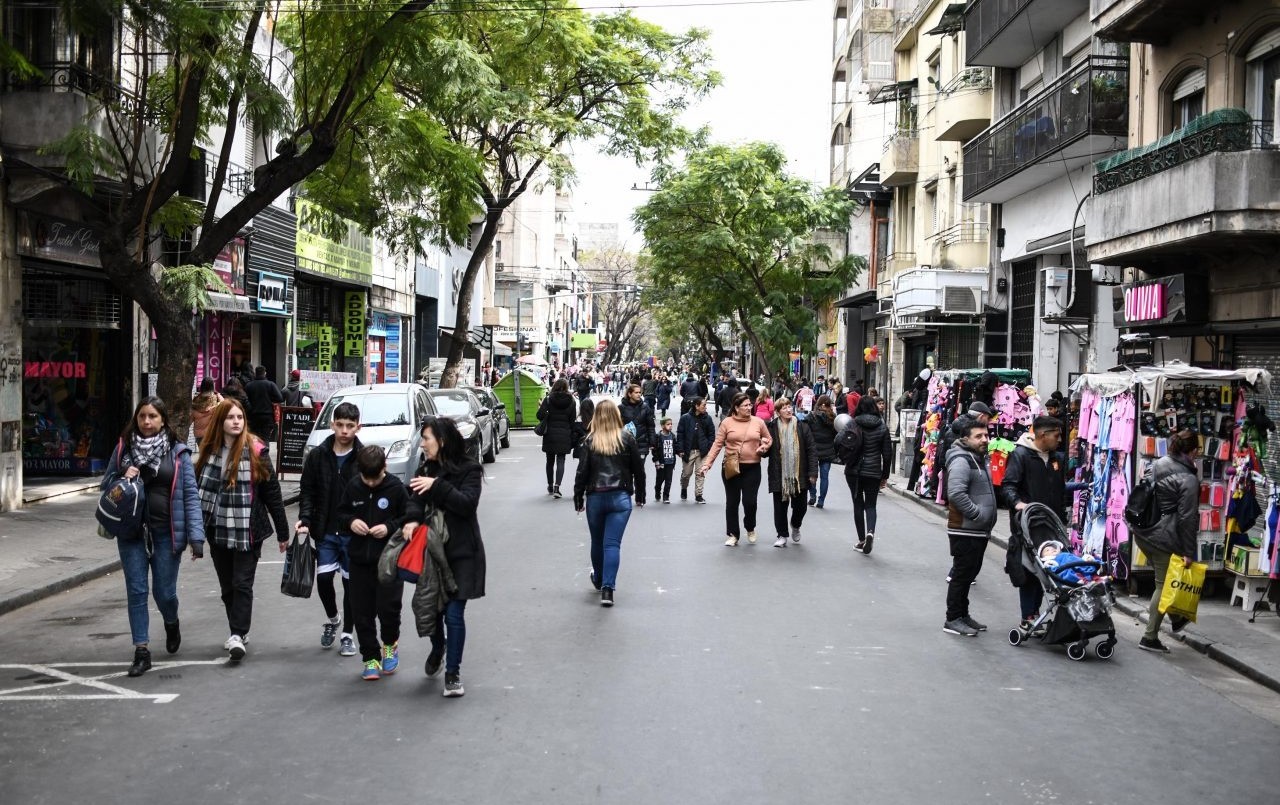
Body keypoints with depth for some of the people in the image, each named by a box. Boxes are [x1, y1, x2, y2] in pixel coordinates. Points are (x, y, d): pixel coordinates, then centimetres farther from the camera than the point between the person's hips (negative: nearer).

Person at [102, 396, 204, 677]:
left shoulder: (177, 452, -1)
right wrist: (123, 478, -10)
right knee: (136, 591, 1)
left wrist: (196, 535, -12)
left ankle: (171, 624, 37)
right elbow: (106, 484, 15)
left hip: (166, 531, -2)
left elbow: (190, 495, -4)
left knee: (164, 591, 3)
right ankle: (142, 651, 9)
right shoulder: (123, 448, 6)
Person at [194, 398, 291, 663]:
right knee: (227, 586, 13)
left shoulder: (255, 451, -7)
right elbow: (198, 490, 7)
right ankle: (239, 632, 25)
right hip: (218, 530, 5)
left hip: (247, 531, -5)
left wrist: (282, 532, -4)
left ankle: (237, 635, -7)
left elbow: (271, 492, -5)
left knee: (242, 584, -6)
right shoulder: (209, 452, 4)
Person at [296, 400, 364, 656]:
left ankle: (347, 633, 21)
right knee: (323, 577, -1)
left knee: (351, 582, 6)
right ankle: (332, 619, 29)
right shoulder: (318, 455, 1)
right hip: (326, 531, 2)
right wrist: (305, 519, -9)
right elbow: (307, 491, 5)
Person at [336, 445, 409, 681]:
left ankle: (390, 644, 24)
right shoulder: (353, 487, 2)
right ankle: (371, 657, 19)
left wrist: (390, 528, -17)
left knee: (388, 607, -6)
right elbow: (340, 514, 13)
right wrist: (350, 522, -8)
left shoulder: (396, 488, -8)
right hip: (360, 561, 4)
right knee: (362, 611, 5)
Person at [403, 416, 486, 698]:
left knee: (454, 613, -6)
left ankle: (453, 672, 7)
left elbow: (468, 503, -19)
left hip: (461, 553, -5)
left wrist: (437, 485, -26)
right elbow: (415, 498, -3)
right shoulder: (426, 470, 8)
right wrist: (412, 518, -23)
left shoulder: (469, 470, -8)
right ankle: (438, 648, 42)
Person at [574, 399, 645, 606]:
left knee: (597, 542, 18)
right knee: (612, 543, -3)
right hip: (620, 497, -1)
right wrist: (639, 489, 19)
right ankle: (607, 589, -12)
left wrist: (578, 498, 5)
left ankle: (599, 580, 38)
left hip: (595, 497, 1)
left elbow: (582, 471, -4)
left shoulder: (590, 440, -4)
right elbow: (638, 467, 3)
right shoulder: (627, 438, -3)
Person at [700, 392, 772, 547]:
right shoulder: (726, 422, -4)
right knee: (732, 502, 7)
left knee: (750, 501, -4)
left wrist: (764, 447, -6)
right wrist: (707, 463, -11)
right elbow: (717, 444, -5)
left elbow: (769, 439, 16)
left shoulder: (758, 422, 2)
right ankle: (733, 535, 19)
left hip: (752, 468, 1)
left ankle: (750, 529, 25)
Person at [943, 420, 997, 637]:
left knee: (969, 573, 15)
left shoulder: (980, 459, 17)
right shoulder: (961, 461, -16)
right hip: (965, 531, -10)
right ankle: (953, 619, 1)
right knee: (962, 574, -5)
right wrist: (977, 514, -22)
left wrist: (987, 518, 16)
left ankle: (962, 615, 24)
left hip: (979, 531, 10)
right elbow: (956, 493, -28)